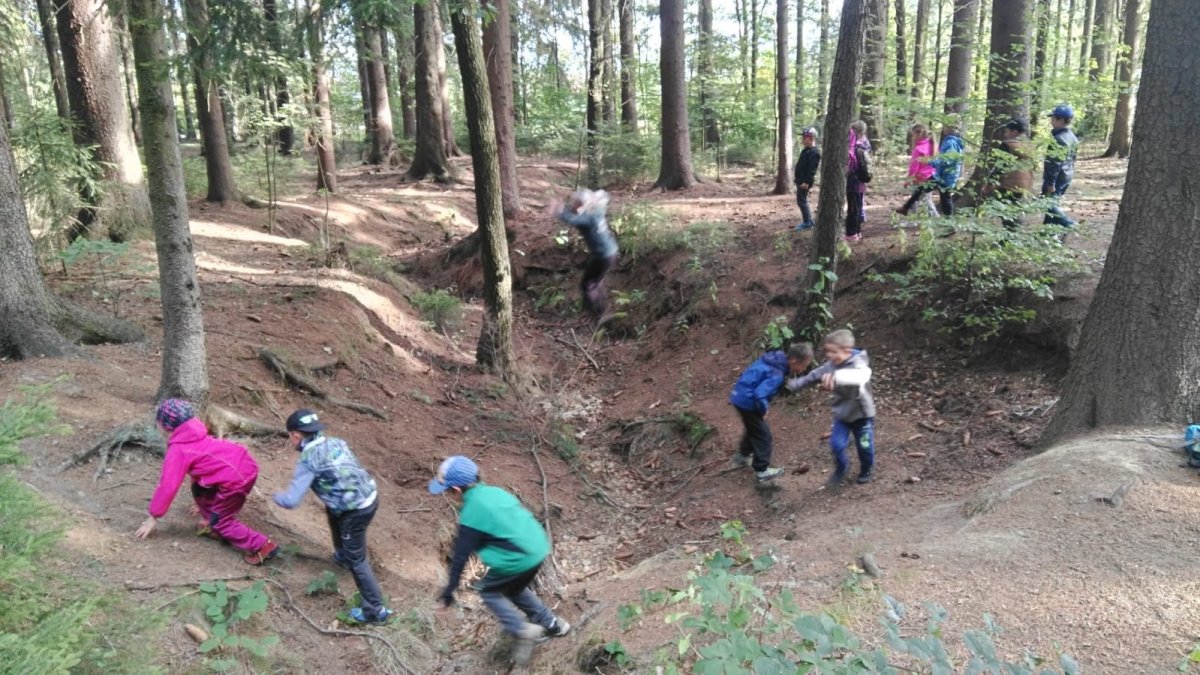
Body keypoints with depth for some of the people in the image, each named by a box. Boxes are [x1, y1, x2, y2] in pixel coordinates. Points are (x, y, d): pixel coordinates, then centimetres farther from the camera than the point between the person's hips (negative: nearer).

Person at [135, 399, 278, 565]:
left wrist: (153, 517, 5)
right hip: (244, 463, 9)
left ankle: (262, 546, 3)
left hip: (237, 478, -9)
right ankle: (213, 525, 28)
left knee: (219, 519, 8)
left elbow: (168, 486, -6)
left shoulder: (177, 450, -4)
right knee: (200, 489, 23)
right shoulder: (194, 436, 23)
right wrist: (204, 505, 43)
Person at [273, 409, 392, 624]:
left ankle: (375, 611, 13)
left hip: (356, 511, -8)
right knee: (333, 511, 35)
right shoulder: (335, 442, 8)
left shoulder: (308, 461, -14)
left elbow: (292, 501, -13)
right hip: (371, 496, 8)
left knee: (356, 560, 6)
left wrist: (277, 496, 10)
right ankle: (342, 556, 54)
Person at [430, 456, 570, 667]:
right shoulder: (494, 491, 9)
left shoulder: (470, 515, -12)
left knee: (488, 590, 15)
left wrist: (448, 593, 0)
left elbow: (460, 556, -9)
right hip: (538, 548, 8)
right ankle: (551, 624, 36)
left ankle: (521, 630, 2)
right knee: (513, 588, 29)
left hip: (520, 560, -8)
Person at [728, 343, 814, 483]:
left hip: (740, 396, 9)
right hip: (747, 401, -9)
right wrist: (764, 410, -16)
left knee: (753, 428, 29)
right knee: (762, 434, 4)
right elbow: (759, 395, -35)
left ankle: (742, 456, 46)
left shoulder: (775, 357, 0)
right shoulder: (777, 375, -27)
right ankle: (762, 471, 15)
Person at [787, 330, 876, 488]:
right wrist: (793, 384, 13)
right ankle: (841, 468, 25)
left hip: (862, 414, -4)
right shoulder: (830, 366, -10)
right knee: (836, 444, -5)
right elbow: (812, 376, 7)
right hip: (842, 414, 4)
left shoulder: (859, 363, -28)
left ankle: (866, 470, 41)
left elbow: (860, 376, -54)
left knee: (865, 446, 10)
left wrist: (837, 377, -70)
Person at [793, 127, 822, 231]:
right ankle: (809, 221, 23)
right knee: (802, 200, 16)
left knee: (801, 201, -7)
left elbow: (812, 169, -23)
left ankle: (807, 223, -2)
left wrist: (807, 182, -27)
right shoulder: (807, 150, 15)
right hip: (801, 180, 11)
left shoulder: (814, 152, -18)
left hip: (804, 182, -11)